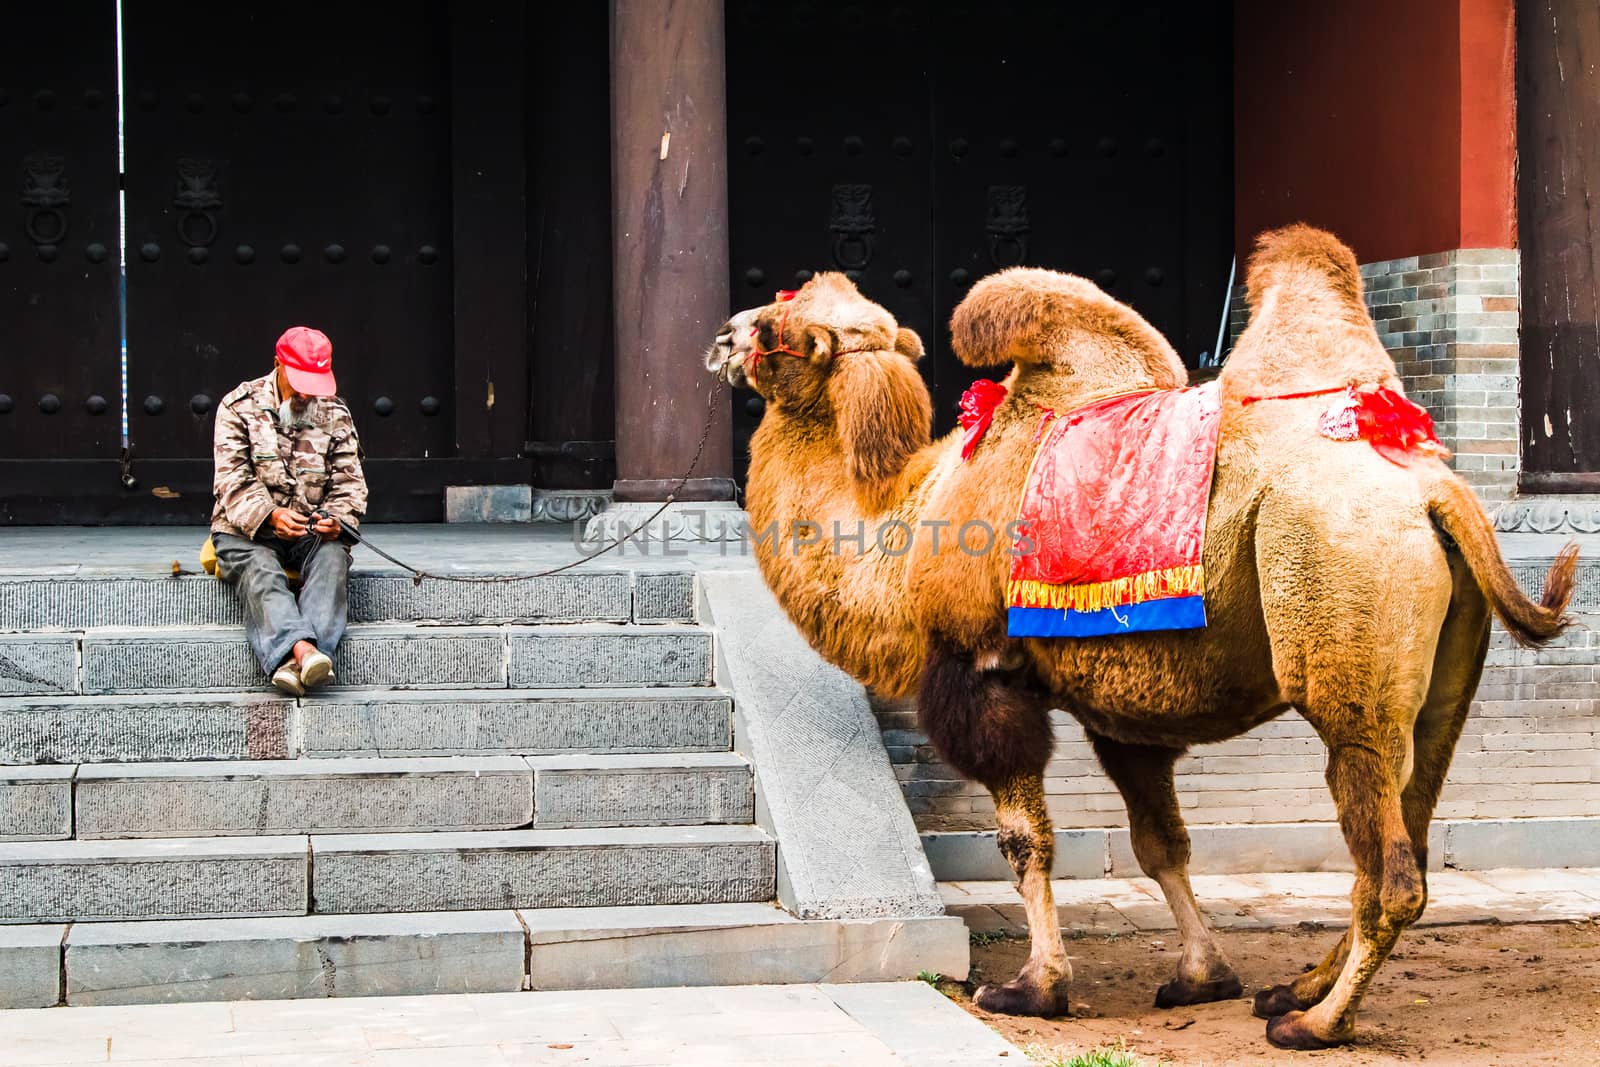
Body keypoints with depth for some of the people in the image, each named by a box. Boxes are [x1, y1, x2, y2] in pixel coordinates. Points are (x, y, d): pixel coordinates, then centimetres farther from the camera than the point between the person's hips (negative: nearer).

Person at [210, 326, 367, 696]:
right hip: (246, 530, -2)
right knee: (261, 571, -36)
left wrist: (337, 518, -17)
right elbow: (233, 480, -8)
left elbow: (348, 481, 6)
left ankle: (293, 661, -52)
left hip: (311, 531, 2)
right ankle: (302, 648, -62)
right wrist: (269, 515, -27)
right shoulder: (239, 407, 0)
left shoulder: (335, 415, 10)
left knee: (333, 556, -32)